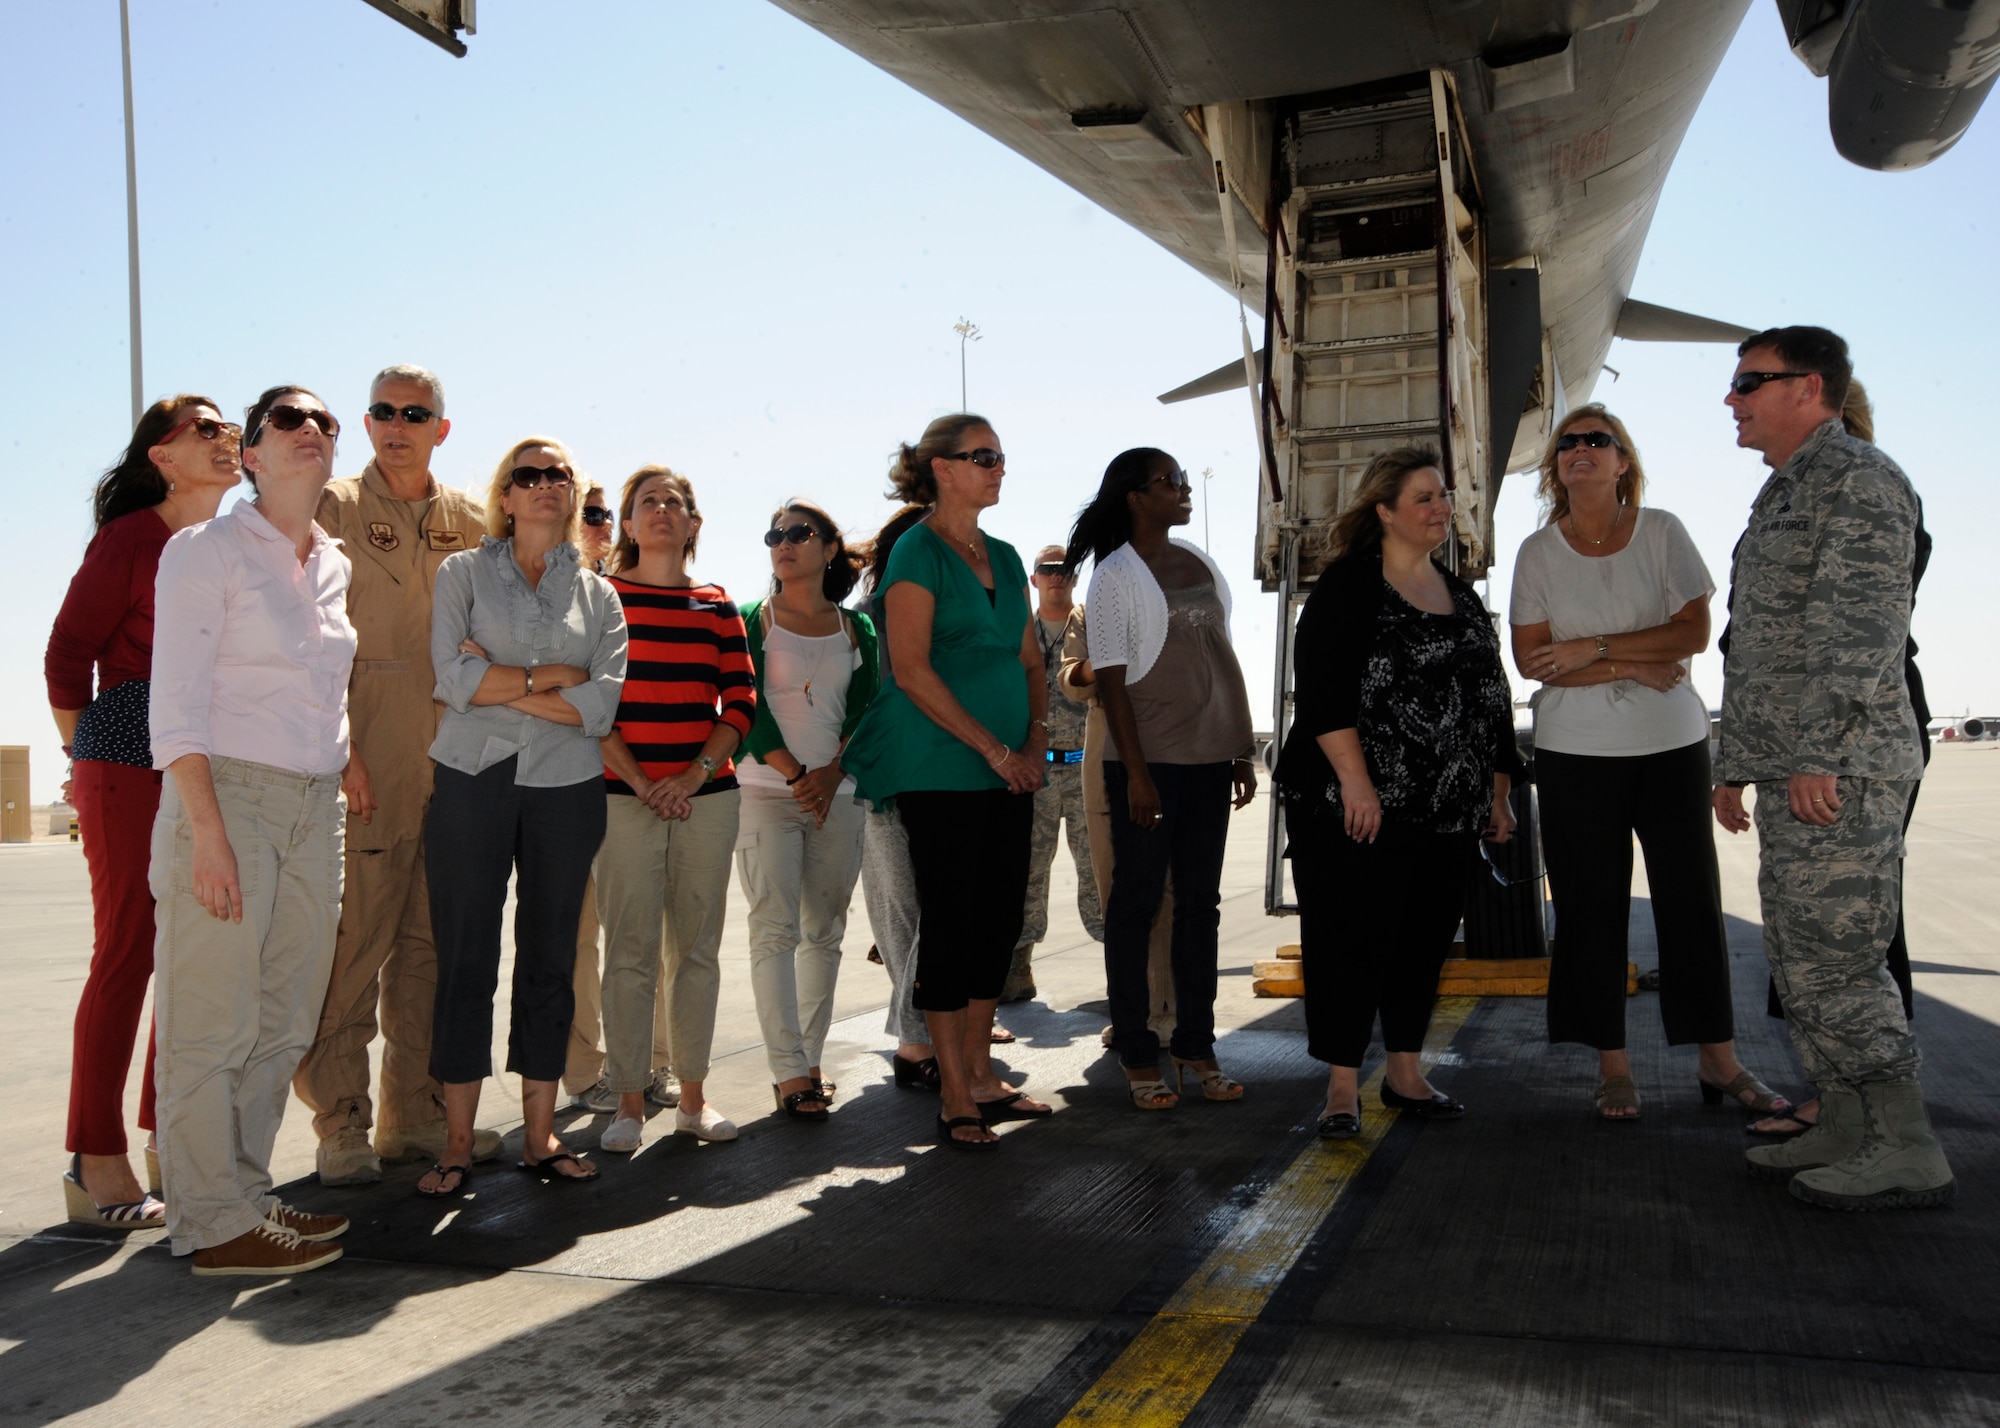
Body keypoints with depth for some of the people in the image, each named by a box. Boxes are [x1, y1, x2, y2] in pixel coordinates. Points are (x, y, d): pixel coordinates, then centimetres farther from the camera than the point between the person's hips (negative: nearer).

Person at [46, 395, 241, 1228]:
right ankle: (95, 1167, 3)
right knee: (126, 955, -5)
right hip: (132, 765, -6)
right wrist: (87, 761, 4)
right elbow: (69, 651, -2)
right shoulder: (131, 537, -4)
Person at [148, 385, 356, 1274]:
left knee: (283, 1022, 9)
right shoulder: (207, 550, -4)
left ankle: (245, 1195, 21)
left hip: (313, 808, 7)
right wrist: (207, 829, -18)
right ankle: (215, 1224, 5)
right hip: (225, 796, -6)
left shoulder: (334, 567, 15)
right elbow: (175, 703, -10)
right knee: (212, 1021, -3)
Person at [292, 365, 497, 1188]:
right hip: (365, 765, -4)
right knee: (354, 943, -4)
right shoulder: (335, 510, 2)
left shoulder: (468, 523, 14)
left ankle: (415, 1116, 18)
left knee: (431, 944, 9)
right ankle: (342, 1126, 6)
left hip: (451, 763, 5)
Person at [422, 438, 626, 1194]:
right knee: (464, 959, 0)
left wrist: (500, 684, -8)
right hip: (473, 781, -2)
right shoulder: (463, 572, 6)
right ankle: (457, 1141, 8)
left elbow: (602, 706, -3)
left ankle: (540, 1134, 15)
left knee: (550, 959, 6)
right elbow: (456, 678, -9)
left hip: (564, 789, 2)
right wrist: (553, 676, -6)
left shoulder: (597, 592, 11)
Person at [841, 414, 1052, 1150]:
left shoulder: (1003, 557, 15)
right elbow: (911, 669, -16)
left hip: (1008, 773, 7)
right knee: (950, 923, -1)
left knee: (998, 921, 11)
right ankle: (955, 1101, 7)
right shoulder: (918, 552, -8)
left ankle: (980, 1076, 23)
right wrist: (994, 749, -16)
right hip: (942, 771, -7)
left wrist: (1035, 742, 1)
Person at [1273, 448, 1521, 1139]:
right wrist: (1355, 781, -22)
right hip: (1357, 808, -7)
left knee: (1426, 938, 11)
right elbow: (1321, 691, -15)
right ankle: (1343, 1087, 5)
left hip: (1446, 810, 7)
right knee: (1352, 938, -4)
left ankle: (1405, 1073, 24)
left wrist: (1497, 793, 17)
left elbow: (1491, 698, 20)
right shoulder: (1347, 587, -5)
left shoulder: (1460, 594, 16)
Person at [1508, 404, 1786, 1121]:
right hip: (1576, 752, 0)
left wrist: (1591, 647, -14)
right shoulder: (1538, 551, 2)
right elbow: (1530, 658, -5)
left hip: (1672, 743, 0)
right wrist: (1629, 667, -14)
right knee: (1592, 906, 1)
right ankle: (1612, 1066, 10)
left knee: (1693, 898, 1)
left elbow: (1695, 631, -6)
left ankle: (1719, 1061, 12)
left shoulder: (1662, 532, 2)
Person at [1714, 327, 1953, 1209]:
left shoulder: (1856, 480, -8)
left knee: (1836, 963, -8)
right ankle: (1847, 1131, 19)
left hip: (1838, 771, -10)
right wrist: (1737, 763, 22)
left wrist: (1816, 754, -22)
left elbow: (1860, 628, -18)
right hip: (1791, 772, 10)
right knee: (1798, 962, 11)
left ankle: (1906, 1154, 1)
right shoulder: (1782, 496, 22)